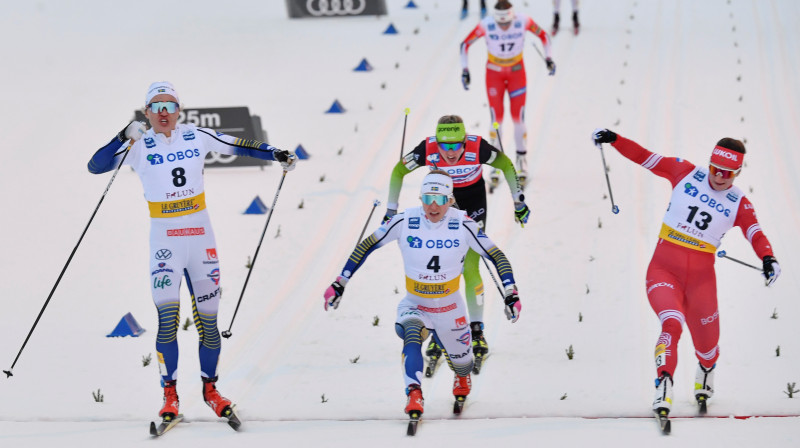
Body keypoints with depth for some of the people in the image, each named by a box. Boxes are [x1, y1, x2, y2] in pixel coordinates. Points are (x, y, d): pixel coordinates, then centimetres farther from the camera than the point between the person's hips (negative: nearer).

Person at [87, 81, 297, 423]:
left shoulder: (196, 137, 2)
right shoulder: (139, 146, -4)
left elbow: (238, 146, 10)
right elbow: (96, 166, -14)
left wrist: (275, 154, 1)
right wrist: (124, 138, -27)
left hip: (201, 238, 3)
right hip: (164, 240, -2)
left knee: (208, 320, 6)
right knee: (167, 319, -13)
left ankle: (210, 388, 23)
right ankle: (170, 395, -4)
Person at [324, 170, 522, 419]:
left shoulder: (463, 224, -18)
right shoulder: (405, 221, -18)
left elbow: (496, 256, -10)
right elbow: (365, 246, -10)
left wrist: (511, 294, -18)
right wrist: (339, 284, -13)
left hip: (450, 308, 1)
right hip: (414, 305, -1)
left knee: (461, 364, 18)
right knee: (411, 338, -34)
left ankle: (463, 379, 54)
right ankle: (414, 395, -42)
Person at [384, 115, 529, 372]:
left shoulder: (477, 148, -32)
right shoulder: (427, 150, -29)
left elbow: (505, 164, -11)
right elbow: (399, 171, -11)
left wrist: (518, 201, -3)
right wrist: (391, 210, -6)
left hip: (473, 202, -1)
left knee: (470, 268, -8)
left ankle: (477, 332, 5)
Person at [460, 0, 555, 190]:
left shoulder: (523, 22, -22)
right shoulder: (486, 25, -24)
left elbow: (543, 35, -3)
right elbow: (465, 44, -11)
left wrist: (548, 58, -6)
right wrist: (465, 69, -15)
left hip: (516, 71, 0)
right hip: (494, 72, 0)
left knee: (518, 117, -5)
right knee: (496, 118, -6)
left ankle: (522, 160, 11)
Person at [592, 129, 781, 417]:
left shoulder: (739, 205, 2)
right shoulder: (686, 174, 2)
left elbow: (756, 234, -13)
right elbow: (646, 158, 5)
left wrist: (768, 259, -33)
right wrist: (613, 140, -2)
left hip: (701, 277, 1)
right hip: (664, 268, -1)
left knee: (707, 344, 9)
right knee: (672, 324, -27)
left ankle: (704, 381, 44)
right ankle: (663, 390, -29)